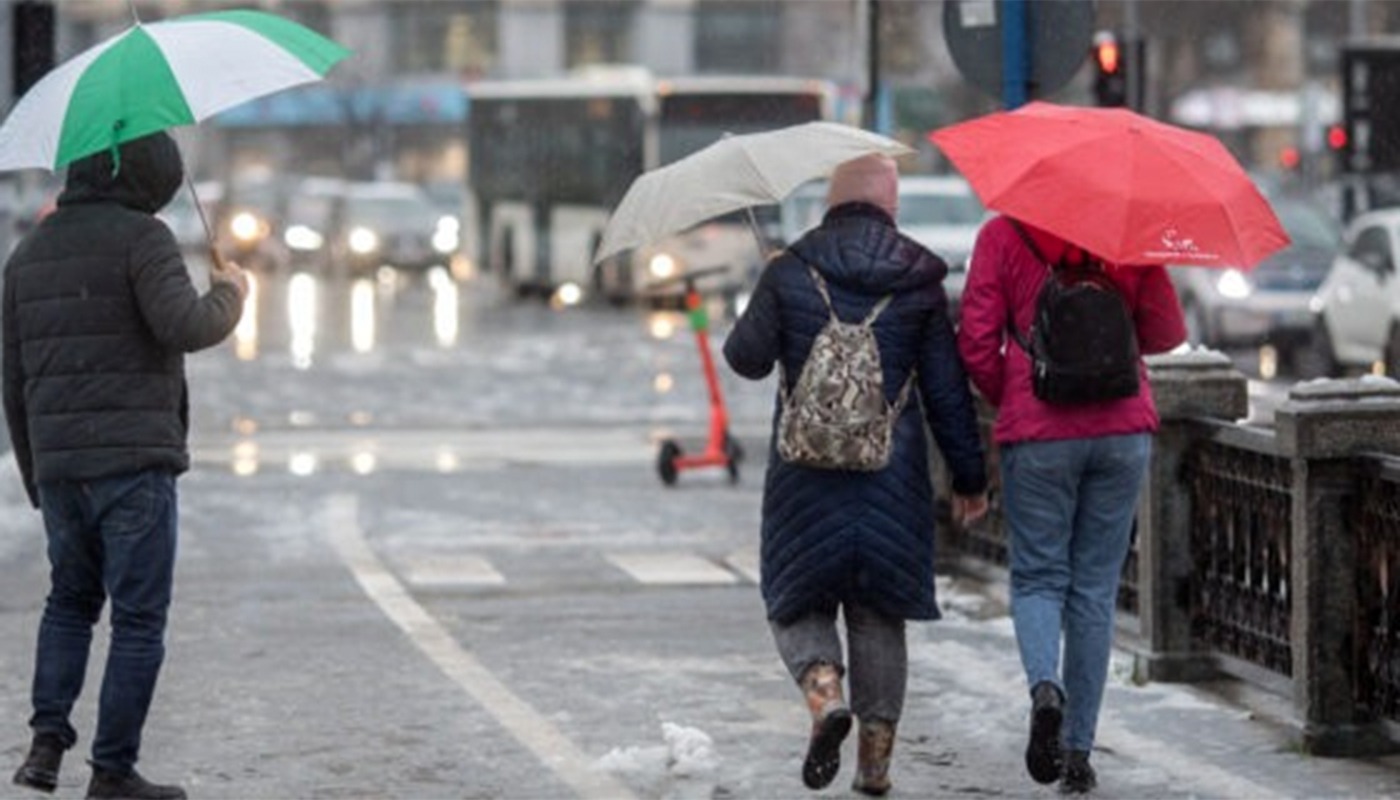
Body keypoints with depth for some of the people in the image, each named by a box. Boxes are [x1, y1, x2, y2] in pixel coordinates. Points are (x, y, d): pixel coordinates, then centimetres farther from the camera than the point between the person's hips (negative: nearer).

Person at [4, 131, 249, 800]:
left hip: (58, 465, 6)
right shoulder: (141, 238, -7)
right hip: (135, 461, -6)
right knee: (139, 619, 2)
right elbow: (184, 328, -22)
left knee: (70, 602, 22)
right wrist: (229, 297, -2)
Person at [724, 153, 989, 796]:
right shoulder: (919, 281, 0)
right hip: (893, 475, 1)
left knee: (798, 603, 12)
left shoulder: (788, 272, -2)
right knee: (879, 611, 12)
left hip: (805, 472, -1)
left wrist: (747, 324, 22)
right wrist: (968, 477, 10)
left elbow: (747, 357, -1)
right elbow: (946, 389, 2)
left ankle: (824, 691, -17)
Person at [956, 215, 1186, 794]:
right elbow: (1166, 333, 6)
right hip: (1123, 430, 2)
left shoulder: (1002, 235, -3)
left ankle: (1045, 686, -21)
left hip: (1037, 434, -2)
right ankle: (1079, 751, 8)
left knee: (1037, 577, 9)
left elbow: (976, 342, -6)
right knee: (1095, 588, 8)